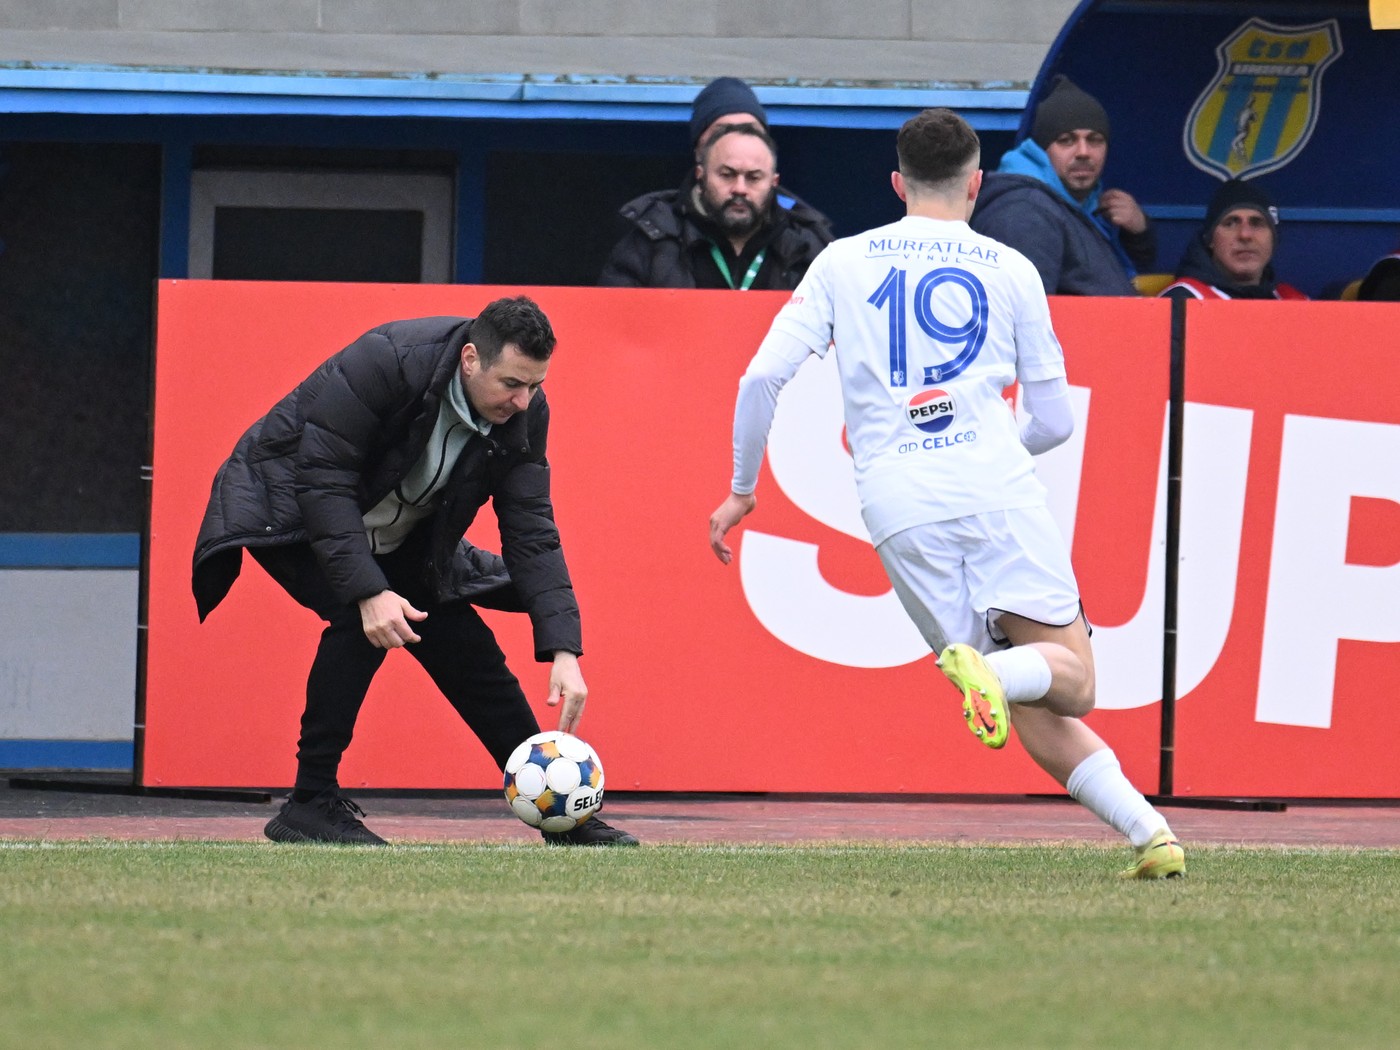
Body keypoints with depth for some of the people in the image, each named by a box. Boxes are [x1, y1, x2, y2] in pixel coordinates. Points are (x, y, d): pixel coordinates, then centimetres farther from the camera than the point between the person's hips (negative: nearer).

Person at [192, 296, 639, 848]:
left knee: (466, 647, -1)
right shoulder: (383, 362, -33)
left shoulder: (524, 413, -14)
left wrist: (563, 651, -23)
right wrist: (369, 592, -40)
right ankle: (310, 806, -21)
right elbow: (323, 480, -32)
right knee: (364, 619, -30)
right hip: (289, 507, -6)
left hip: (394, 539, 6)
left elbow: (530, 531, -13)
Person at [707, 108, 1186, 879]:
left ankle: (1145, 828, -13)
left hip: (898, 509, 1)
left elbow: (762, 377, 6)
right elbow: (1054, 421, 16)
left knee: (1036, 716, 5)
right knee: (1070, 682, 1)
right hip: (996, 490, -1)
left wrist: (742, 489, 18)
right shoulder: (1010, 270, 12)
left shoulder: (843, 262, 13)